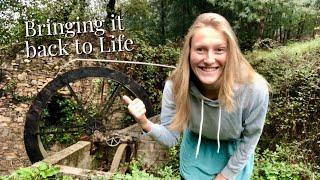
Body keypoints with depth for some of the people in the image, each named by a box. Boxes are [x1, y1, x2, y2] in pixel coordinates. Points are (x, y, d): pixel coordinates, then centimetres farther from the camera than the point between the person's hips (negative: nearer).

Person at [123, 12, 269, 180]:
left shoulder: (254, 90, -34)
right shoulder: (175, 86, -29)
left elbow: (250, 138, -16)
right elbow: (171, 137, -18)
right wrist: (145, 124, -38)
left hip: (235, 154, -1)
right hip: (196, 152, 1)